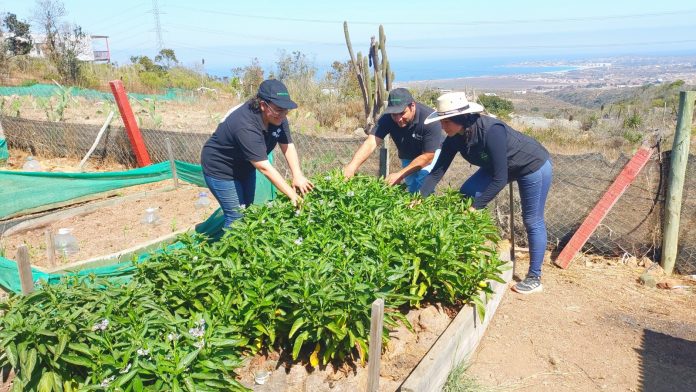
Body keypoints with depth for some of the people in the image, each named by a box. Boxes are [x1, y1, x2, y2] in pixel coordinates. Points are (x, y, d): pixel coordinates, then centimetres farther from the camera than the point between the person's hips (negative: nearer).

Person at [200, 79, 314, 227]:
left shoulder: (277, 117, -16)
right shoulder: (246, 126, -38)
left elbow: (288, 146, -17)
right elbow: (264, 167, -39)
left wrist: (298, 176, -32)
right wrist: (292, 195, -40)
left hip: (245, 167, 8)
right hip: (220, 170, -8)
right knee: (237, 217, -7)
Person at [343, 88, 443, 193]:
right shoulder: (387, 118, -26)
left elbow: (428, 156, -31)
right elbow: (371, 142, -37)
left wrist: (400, 174, -37)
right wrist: (352, 166, -53)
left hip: (434, 152, -3)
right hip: (408, 157, 4)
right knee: (412, 190, 3)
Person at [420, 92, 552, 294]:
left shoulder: (491, 131, -38)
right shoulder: (455, 138, -17)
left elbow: (500, 180, -35)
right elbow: (437, 171, -14)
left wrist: (476, 207, -31)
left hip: (533, 166, -7)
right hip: (500, 166, 7)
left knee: (532, 222, 1)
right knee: (465, 194, -4)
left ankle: (534, 278, 16)